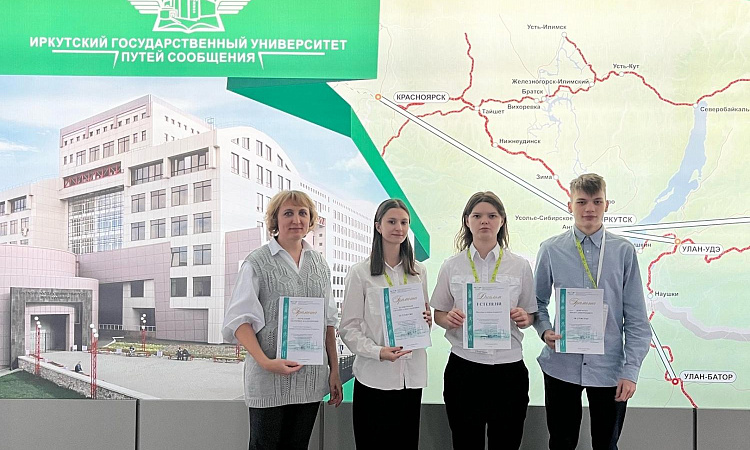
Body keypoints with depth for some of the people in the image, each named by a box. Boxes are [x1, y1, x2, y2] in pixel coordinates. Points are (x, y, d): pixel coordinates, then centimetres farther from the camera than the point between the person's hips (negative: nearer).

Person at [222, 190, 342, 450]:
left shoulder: (319, 264, 11)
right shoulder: (257, 263, -4)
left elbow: (329, 322, 14)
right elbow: (240, 320, -9)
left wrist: (334, 371, 10)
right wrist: (265, 362, -22)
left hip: (311, 378, 4)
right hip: (269, 380, -4)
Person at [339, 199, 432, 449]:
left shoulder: (419, 272, 10)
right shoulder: (361, 273, -3)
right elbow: (348, 328, -6)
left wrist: (427, 322, -2)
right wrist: (377, 351, -20)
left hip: (412, 375, 4)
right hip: (373, 376, -3)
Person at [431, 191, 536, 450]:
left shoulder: (520, 266, 3)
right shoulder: (451, 266, 3)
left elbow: (529, 316, 10)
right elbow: (438, 314, 8)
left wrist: (523, 319, -12)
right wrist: (449, 320, -13)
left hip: (509, 368, 0)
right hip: (463, 368, 0)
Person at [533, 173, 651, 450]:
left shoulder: (624, 251, -3)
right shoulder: (551, 250, -1)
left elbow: (636, 319, -2)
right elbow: (539, 302, 8)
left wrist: (631, 371, -6)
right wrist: (545, 331, -12)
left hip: (609, 369, 0)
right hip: (561, 366, 0)